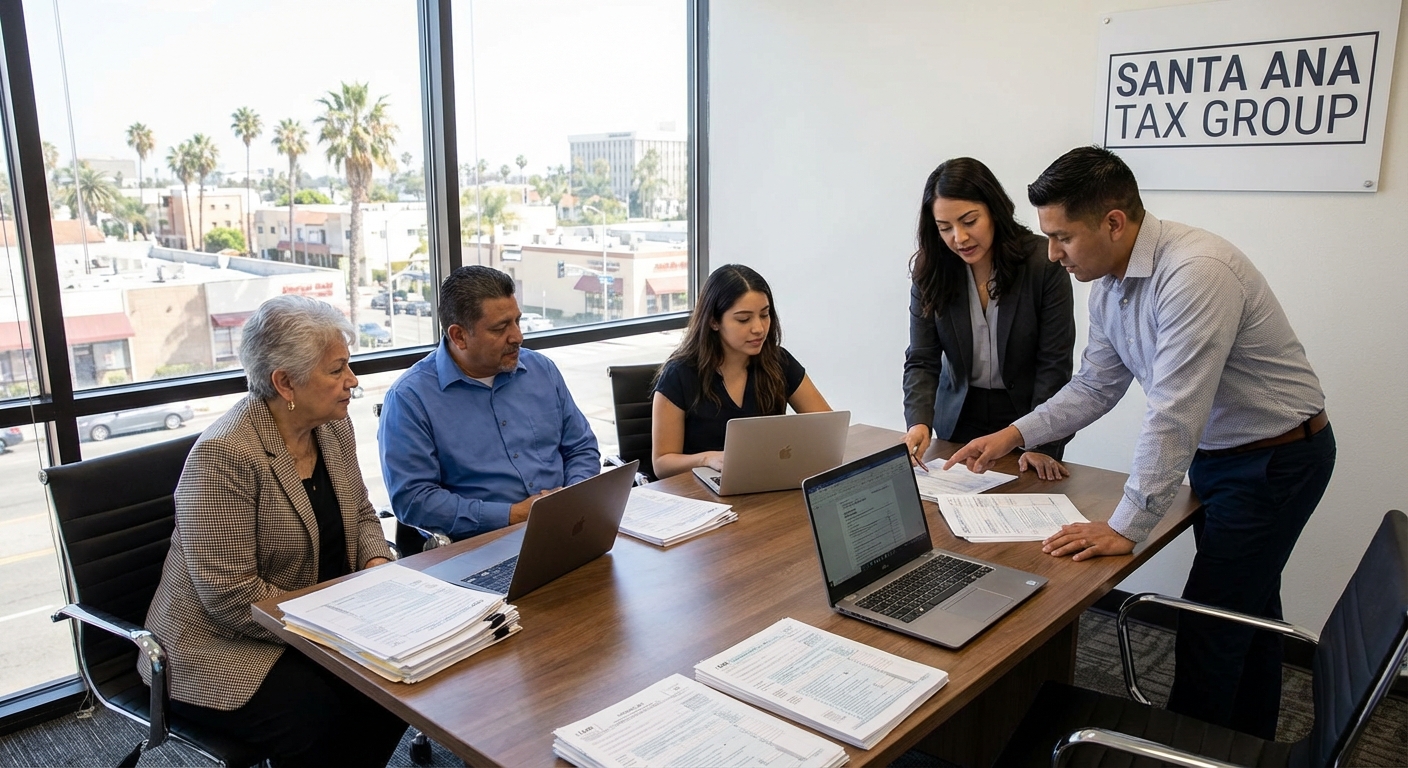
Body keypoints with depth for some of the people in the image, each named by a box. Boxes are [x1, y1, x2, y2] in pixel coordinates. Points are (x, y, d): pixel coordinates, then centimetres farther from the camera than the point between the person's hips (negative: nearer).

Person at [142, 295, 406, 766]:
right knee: (325, 727, -26)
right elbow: (234, 597, -25)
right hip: (223, 648, -7)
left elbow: (361, 515, 13)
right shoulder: (223, 455, -23)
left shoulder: (333, 427, 1)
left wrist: (378, 565, -8)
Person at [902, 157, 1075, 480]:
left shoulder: (1044, 262, -18)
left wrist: (1042, 445, -22)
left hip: (1025, 417, -2)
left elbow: (1054, 363, -16)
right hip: (960, 417, 2)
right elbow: (922, 360, -11)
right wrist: (919, 422, -29)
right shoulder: (930, 272, -10)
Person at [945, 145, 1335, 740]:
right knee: (1247, 609, 23)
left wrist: (1127, 526, -29)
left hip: (1277, 459, -9)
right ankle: (1250, 741, 41)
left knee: (1209, 621, -3)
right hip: (1214, 454, 9)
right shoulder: (1109, 284, -3)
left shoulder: (1197, 272, -32)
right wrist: (1013, 435, -3)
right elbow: (1095, 386, 6)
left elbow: (1175, 415, -33)